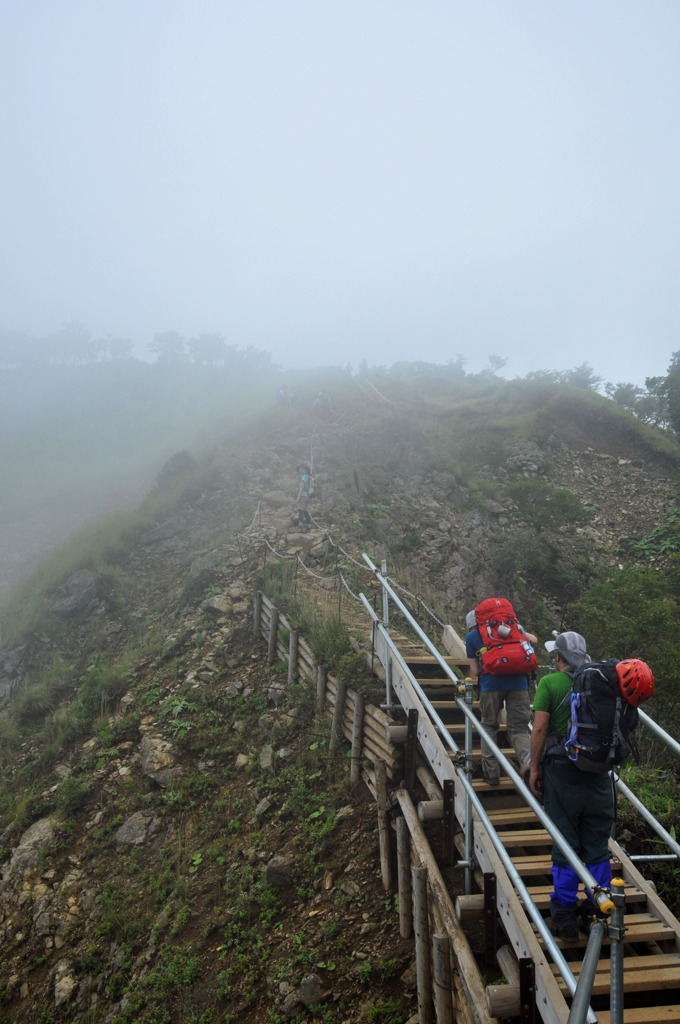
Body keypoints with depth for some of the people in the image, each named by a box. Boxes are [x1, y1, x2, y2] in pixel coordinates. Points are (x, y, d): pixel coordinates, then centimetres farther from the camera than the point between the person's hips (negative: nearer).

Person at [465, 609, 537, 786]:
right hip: (518, 681, 2)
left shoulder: (472, 636, 14)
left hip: (491, 683, -2)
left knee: (489, 726, 17)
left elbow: (475, 671, 11)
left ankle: (491, 771, 16)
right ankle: (527, 759, -20)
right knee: (518, 727, 7)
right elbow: (533, 639, 21)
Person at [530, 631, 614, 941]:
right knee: (597, 845, 12)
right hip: (597, 772, 4)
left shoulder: (549, 683, -7)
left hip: (561, 769, -3)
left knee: (565, 846, 4)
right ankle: (599, 912, 21)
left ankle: (564, 919, 12)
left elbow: (540, 728, -11)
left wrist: (535, 767, -3)